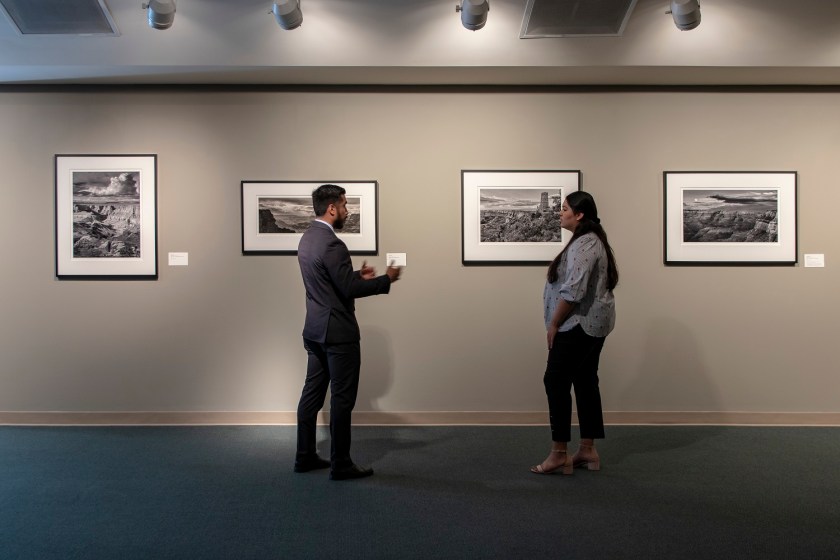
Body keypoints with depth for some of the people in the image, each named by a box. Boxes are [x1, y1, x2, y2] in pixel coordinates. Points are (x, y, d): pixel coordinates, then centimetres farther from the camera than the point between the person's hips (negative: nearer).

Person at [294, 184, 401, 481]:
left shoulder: (307, 238, 10)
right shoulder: (332, 244, -21)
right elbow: (349, 289, -21)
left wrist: (358, 275, 15)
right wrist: (386, 279, -11)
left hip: (315, 330, 10)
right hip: (337, 333, -10)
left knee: (313, 392, 14)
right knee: (342, 398, -1)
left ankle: (305, 456, 22)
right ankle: (340, 464, 7)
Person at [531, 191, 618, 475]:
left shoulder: (583, 244, -18)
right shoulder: (592, 240, 16)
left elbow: (572, 291, -24)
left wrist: (554, 324, -16)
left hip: (579, 325, -11)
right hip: (592, 324, 11)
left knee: (556, 382, -6)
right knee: (585, 383, 11)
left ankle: (559, 455, -3)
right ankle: (588, 451, 16)